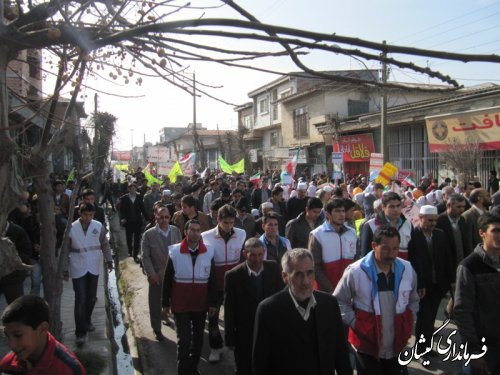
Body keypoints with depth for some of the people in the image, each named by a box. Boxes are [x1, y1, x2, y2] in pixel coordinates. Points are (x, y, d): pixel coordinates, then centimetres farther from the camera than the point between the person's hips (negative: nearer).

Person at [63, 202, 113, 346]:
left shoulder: (99, 226, -4)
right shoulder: (71, 228, -8)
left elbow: (105, 245, 6)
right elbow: (66, 250, -2)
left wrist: (109, 260, -1)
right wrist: (65, 269, -1)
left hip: (94, 268, 3)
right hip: (78, 269, -2)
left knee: (91, 298, 15)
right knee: (80, 300, -4)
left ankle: (87, 321, 38)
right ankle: (80, 332, 4)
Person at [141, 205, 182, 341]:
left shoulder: (176, 231, -1)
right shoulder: (149, 234, -9)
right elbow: (145, 256, -7)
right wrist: (151, 274, -13)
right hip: (157, 276, -2)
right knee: (156, 304, 12)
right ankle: (157, 329, 30)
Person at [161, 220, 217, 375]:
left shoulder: (208, 251, -4)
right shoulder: (175, 252, -9)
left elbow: (212, 280, 1)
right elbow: (167, 280, -2)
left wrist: (213, 303, 1)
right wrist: (165, 304, -2)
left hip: (201, 305, 3)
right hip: (180, 305, -2)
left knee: (198, 338, 15)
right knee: (184, 339, 0)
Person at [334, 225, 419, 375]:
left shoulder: (407, 269, -2)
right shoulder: (355, 272, -16)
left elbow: (413, 300, 15)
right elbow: (339, 301, -5)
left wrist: (408, 323, 6)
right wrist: (354, 323, -12)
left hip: (397, 346, 4)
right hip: (367, 346, -4)